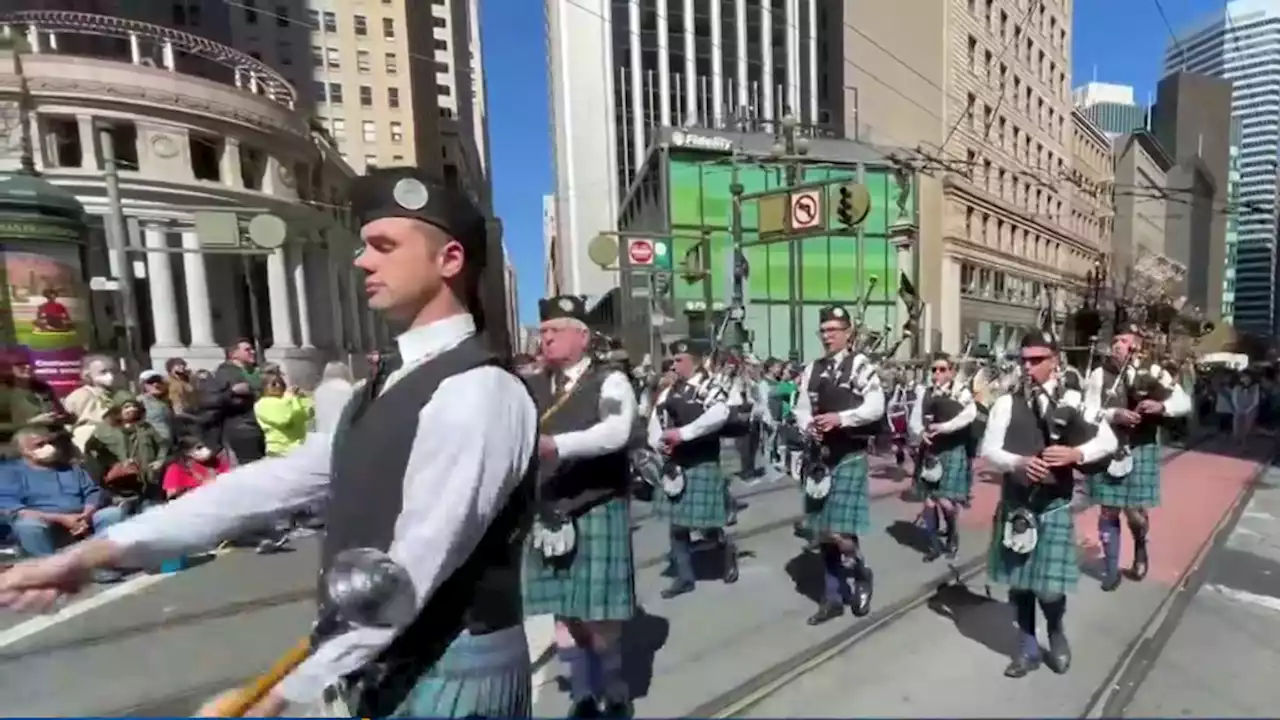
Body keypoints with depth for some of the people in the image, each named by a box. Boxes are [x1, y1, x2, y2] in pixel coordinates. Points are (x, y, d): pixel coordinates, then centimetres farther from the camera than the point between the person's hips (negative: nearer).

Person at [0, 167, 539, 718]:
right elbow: (279, 481, 4)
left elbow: (410, 573, -26)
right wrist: (93, 553, 3)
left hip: (448, 674, -7)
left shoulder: (478, 393, -24)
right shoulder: (389, 388, 5)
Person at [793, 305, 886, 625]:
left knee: (839, 532, -8)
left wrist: (840, 418, -24)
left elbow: (876, 407, -14)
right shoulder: (812, 369, 7)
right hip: (820, 457, 5)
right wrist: (809, 428, -13)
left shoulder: (861, 365, -6)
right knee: (822, 531, 12)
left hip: (850, 457, -5)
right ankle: (833, 597, 28)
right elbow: (801, 409, 7)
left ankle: (862, 574, 25)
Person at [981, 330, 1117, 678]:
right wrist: (1018, 463, -23)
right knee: (1019, 582, 12)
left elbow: (1108, 441, -1)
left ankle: (1057, 635, 34)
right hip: (1015, 504, 1)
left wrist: (1076, 453, -18)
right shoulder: (1006, 403, -2)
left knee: (1050, 586, 1)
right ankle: (1028, 648, 31)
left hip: (1054, 505, -1)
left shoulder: (1072, 400, 0)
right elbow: (989, 449, -6)